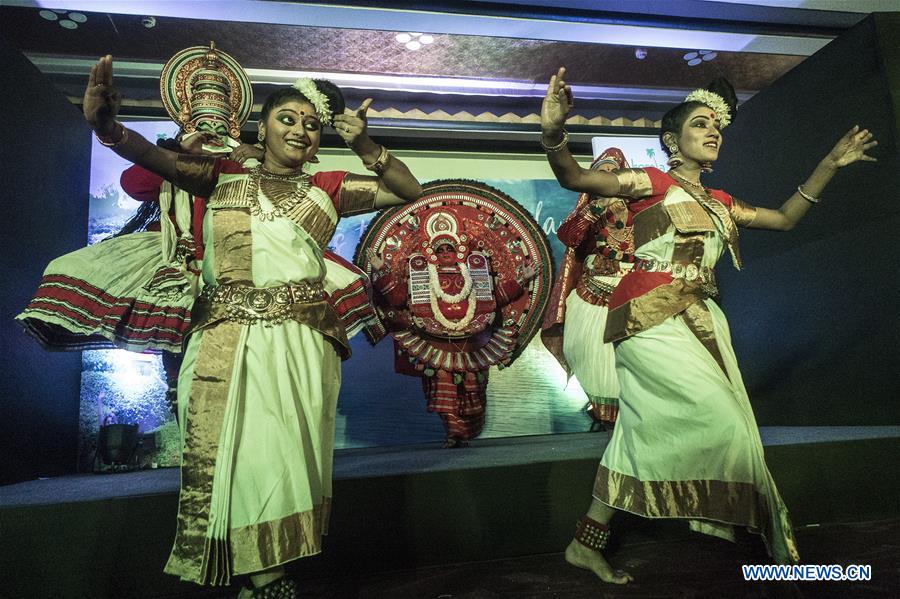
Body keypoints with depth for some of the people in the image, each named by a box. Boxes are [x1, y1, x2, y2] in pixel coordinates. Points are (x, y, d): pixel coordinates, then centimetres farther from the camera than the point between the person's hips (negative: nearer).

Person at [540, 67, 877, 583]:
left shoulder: (720, 202, 20)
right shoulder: (653, 182, -1)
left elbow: (785, 218, 30)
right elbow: (575, 178, -14)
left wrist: (831, 165, 24)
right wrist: (554, 133, -33)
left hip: (701, 320, 7)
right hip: (651, 318, -7)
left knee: (642, 435, 6)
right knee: (719, 421, -12)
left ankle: (587, 544, 17)